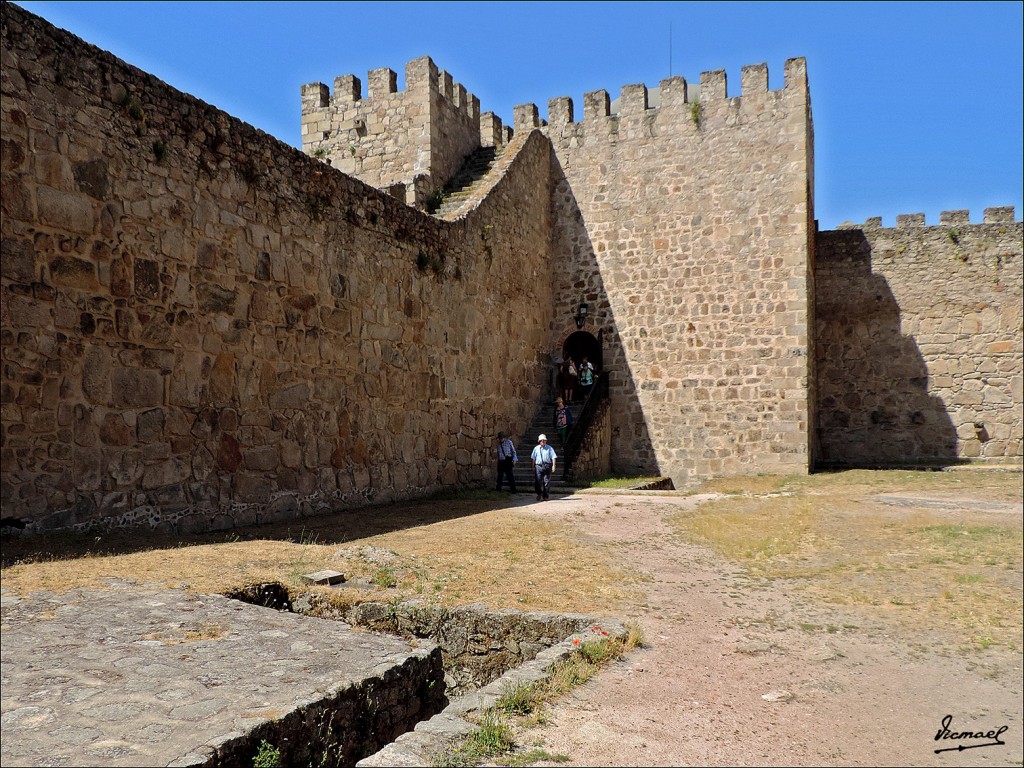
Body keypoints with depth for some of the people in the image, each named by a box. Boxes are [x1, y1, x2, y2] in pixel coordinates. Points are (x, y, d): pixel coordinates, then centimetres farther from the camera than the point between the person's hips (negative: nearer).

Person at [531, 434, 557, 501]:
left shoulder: (549, 448, 4)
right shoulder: (536, 448, 7)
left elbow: (553, 457, 1)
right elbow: (533, 458, 11)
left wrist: (553, 466, -8)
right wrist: (533, 467, 8)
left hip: (547, 466, 0)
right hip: (538, 466, 1)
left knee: (546, 482, 2)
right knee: (537, 481, -6)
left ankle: (545, 496, 12)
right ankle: (539, 494, 16)